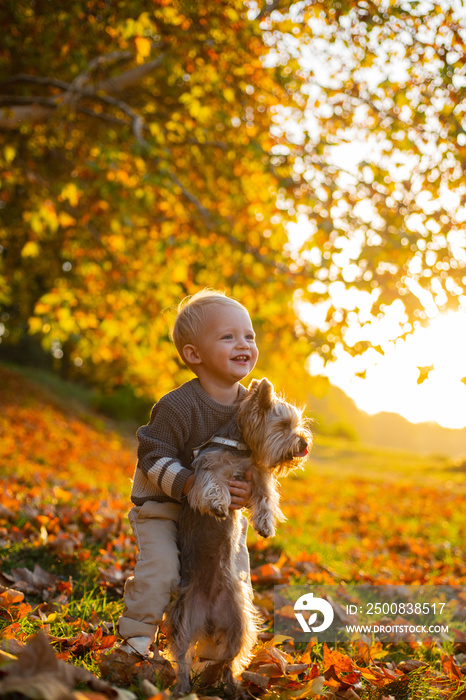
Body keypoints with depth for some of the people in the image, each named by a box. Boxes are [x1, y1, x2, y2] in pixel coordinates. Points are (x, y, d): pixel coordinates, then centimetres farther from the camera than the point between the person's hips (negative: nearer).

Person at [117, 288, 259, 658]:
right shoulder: (178, 405, -26)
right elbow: (154, 457, -23)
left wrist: (248, 490, -16)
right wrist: (190, 483, -35)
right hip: (162, 504, -5)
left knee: (235, 571, 4)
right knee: (161, 568, -20)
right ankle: (136, 639, 1)